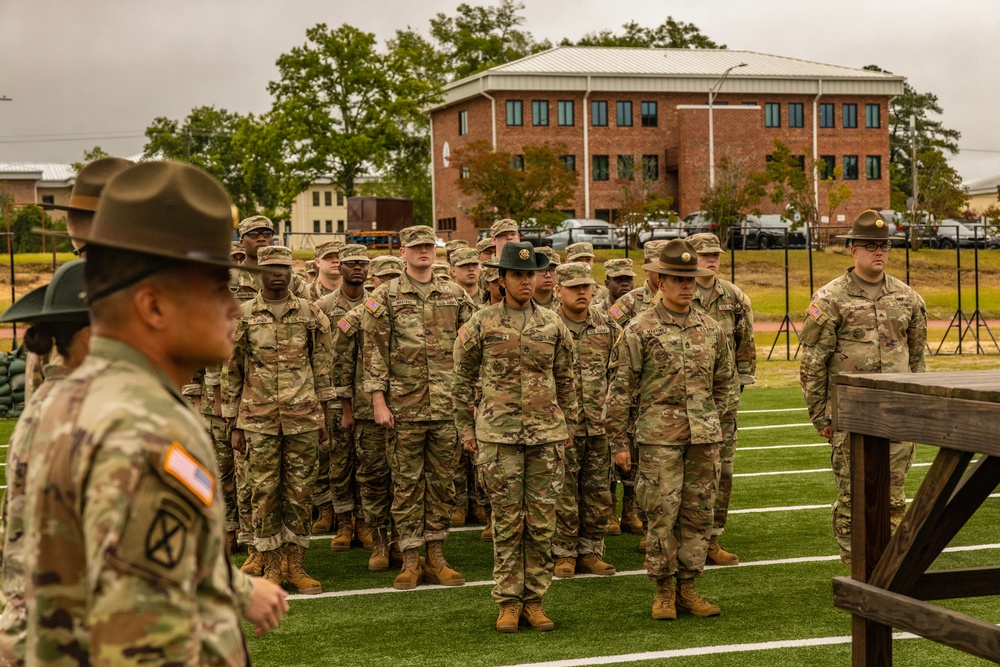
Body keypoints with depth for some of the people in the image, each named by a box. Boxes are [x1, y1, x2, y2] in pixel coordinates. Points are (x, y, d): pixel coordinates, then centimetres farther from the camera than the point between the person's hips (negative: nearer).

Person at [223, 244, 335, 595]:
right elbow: (231, 372, 6)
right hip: (259, 419, -1)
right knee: (265, 491, 3)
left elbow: (322, 366, 11)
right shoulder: (243, 315, 3)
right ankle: (271, 567, 12)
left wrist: (322, 414, 8)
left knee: (300, 491, 4)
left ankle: (296, 565, 13)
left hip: (303, 418, 1)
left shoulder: (310, 313, 6)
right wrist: (234, 425, 3)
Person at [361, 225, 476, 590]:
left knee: (442, 483, 7)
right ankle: (410, 561, 9)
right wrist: (378, 400, -9)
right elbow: (374, 351, -2)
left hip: (448, 407, 3)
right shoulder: (386, 297, 0)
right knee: (407, 484, 2)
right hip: (405, 408, -3)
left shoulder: (455, 295, 9)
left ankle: (436, 558, 16)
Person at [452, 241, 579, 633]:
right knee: (507, 520, 1)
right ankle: (508, 602, 10)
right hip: (499, 432, -2)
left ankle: (534, 600, 13)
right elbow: (462, 380, 7)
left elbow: (566, 380, 14)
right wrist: (465, 429, 5)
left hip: (547, 433, 2)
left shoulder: (553, 325, 7)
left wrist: (569, 426, 12)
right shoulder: (481, 325, 1)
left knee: (542, 520, 3)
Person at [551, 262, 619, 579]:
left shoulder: (608, 326, 6)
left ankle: (590, 551, 20)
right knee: (564, 494, 2)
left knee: (598, 494, 8)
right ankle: (565, 554, 13)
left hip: (599, 426, 4)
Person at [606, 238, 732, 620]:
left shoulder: (711, 330, 11)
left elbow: (723, 381, 22)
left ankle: (687, 587, 17)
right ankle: (663, 589, 10)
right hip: (659, 436, -4)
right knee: (662, 514, -3)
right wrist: (618, 441, -6)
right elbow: (621, 388, -3)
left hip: (704, 436, 4)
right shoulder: (640, 330, -3)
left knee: (698, 513, 7)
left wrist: (714, 423, 16)